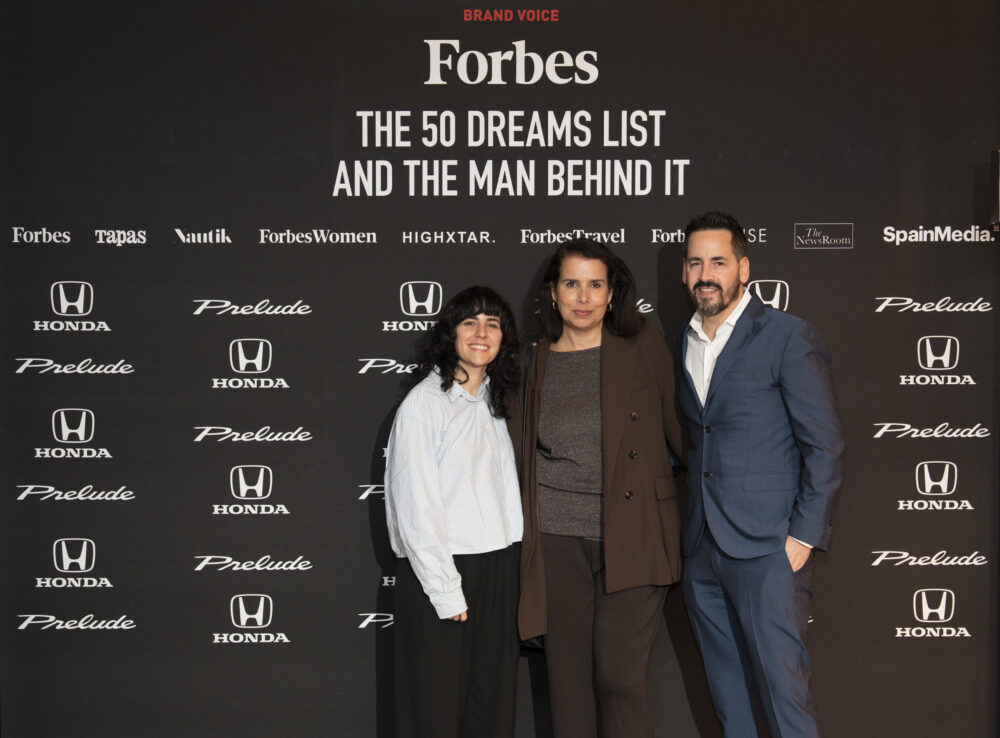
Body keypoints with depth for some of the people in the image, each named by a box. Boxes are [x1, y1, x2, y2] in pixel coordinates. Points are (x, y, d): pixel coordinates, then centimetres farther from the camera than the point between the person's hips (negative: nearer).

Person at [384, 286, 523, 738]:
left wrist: (511, 561, 6)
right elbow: (416, 507, -13)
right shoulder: (423, 404, -10)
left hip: (498, 565, 7)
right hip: (442, 568, -6)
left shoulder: (492, 402, 12)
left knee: (494, 694, 11)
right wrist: (446, 590, -14)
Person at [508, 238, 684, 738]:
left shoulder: (643, 348, 3)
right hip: (558, 540, 2)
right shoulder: (534, 364, 9)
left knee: (618, 674, -6)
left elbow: (678, 426, 9)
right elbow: (514, 450, 16)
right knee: (567, 676, 6)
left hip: (631, 538, -2)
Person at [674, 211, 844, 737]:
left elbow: (825, 444, -7)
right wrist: (688, 526, 10)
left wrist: (804, 537, -12)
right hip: (702, 552, 6)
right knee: (727, 694, 14)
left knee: (782, 692, -5)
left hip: (767, 551, -6)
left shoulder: (789, 337, -5)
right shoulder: (682, 343, 13)